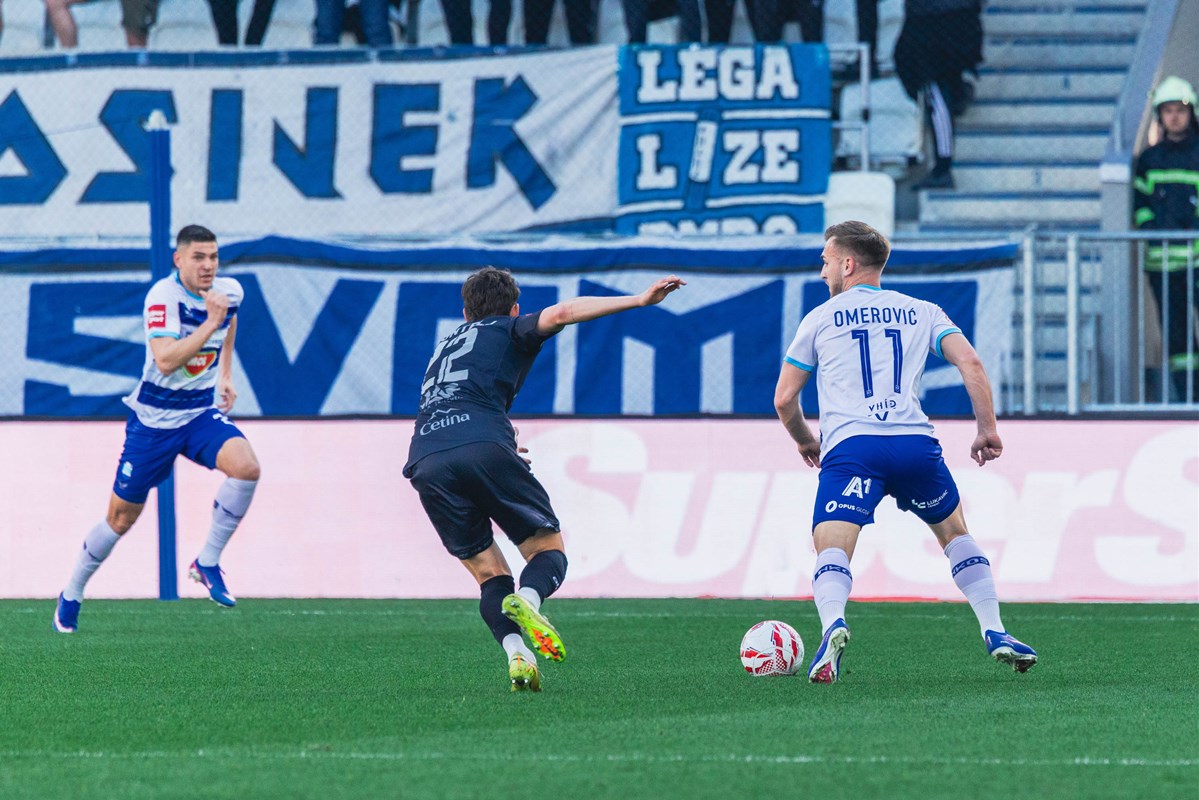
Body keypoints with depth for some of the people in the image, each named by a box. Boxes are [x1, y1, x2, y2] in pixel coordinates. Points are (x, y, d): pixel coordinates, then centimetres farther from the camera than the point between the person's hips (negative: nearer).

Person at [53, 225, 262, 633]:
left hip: (201, 413, 4)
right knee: (121, 518, 5)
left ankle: (208, 563, -10)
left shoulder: (229, 291, -2)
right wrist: (210, 323, -35)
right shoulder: (163, 296, -20)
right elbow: (165, 360, -34)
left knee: (245, 466, -26)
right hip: (154, 419, -4)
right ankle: (72, 595, 28)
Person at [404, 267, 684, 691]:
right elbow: (560, 313, 2)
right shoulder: (509, 330, 20)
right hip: (483, 445, -4)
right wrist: (639, 300, 0)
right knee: (548, 550, 6)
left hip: (425, 461, 4)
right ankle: (527, 599, -28)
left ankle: (515, 653, -17)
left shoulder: (446, 346, 37)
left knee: (489, 574, 10)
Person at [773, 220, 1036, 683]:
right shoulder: (921, 312, 21)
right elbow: (969, 362, 5)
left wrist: (804, 441, 35)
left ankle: (833, 624, -38)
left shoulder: (821, 318, 16)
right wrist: (987, 430, 11)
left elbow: (784, 399, 17)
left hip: (848, 447, -2)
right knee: (955, 532, 24)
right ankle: (995, 634, 16)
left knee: (832, 554, -7)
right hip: (915, 443, 2)